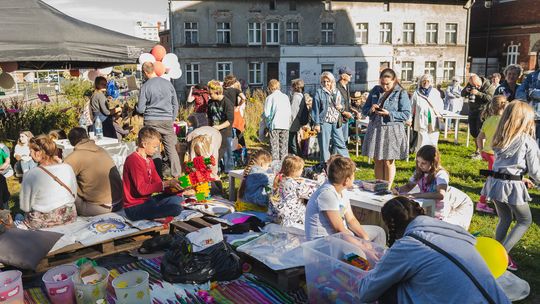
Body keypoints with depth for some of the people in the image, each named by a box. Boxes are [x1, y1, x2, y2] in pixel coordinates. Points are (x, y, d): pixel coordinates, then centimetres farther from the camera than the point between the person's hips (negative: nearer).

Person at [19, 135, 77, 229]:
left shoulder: (30, 175, -18)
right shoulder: (68, 168, -9)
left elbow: (25, 207, -9)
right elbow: (74, 196, 2)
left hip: (42, 223, -3)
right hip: (69, 218, 3)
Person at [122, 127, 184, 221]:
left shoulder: (149, 160, 14)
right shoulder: (134, 160, -17)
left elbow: (158, 182, 9)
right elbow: (142, 189, -24)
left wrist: (171, 184, -8)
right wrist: (166, 184, -25)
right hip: (135, 208, -10)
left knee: (178, 198, 10)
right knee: (176, 208, -24)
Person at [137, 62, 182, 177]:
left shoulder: (145, 86, -5)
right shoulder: (168, 83, 4)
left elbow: (140, 109, -4)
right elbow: (175, 104, 9)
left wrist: (136, 107, 19)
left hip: (151, 121, -2)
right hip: (168, 120, 3)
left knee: (154, 150, 5)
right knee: (171, 149, 8)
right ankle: (177, 174, 9)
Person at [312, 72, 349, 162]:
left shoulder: (337, 92, 13)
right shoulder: (319, 92, -1)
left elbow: (342, 104, 25)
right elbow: (315, 109, -5)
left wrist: (341, 107, -1)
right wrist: (316, 123, -11)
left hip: (336, 122, 4)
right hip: (324, 122, -4)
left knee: (341, 143, 6)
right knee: (324, 145, 1)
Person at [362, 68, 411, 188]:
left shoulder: (401, 93, -5)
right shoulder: (375, 90, 8)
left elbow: (406, 115, -9)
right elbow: (364, 109, 12)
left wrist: (389, 113, -20)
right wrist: (370, 110, -10)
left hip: (392, 131, -4)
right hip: (375, 129, 4)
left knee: (388, 162, 5)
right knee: (378, 161, 10)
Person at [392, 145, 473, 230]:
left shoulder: (441, 174, -31)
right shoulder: (419, 172, -11)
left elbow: (441, 195, -47)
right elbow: (409, 186, -2)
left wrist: (418, 195, -50)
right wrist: (398, 189, -23)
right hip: (434, 204, 6)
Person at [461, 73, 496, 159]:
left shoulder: (488, 86, -12)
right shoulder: (470, 84, 5)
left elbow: (490, 98, -24)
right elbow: (462, 94, 12)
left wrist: (478, 93, -29)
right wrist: (466, 91, -10)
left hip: (482, 111, -7)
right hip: (472, 111, 7)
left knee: (480, 132, -10)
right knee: (473, 132, 13)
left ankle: (480, 153, -3)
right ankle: (477, 150, 29)